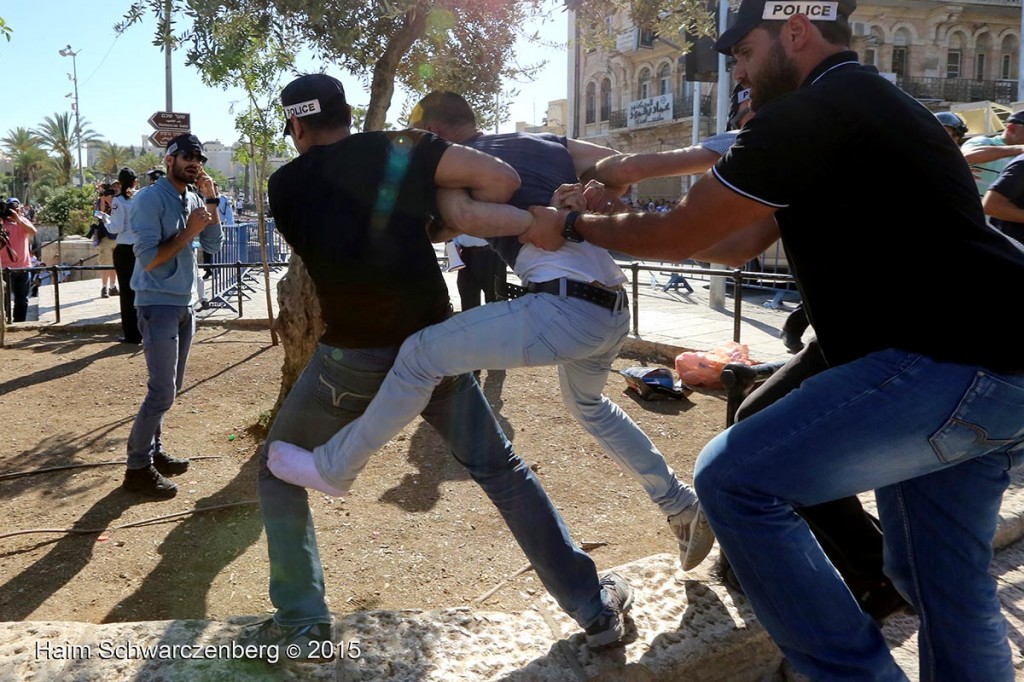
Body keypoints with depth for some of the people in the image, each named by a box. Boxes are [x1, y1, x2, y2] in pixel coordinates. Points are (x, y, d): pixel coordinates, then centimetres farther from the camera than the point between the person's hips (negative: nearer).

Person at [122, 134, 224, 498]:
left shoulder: (193, 199, 8)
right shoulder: (150, 200, -13)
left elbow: (214, 244, 4)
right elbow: (148, 259, -19)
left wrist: (211, 199, -3)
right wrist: (189, 230, -18)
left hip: (185, 304, 8)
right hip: (158, 305, -8)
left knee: (170, 387, 14)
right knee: (162, 391, -8)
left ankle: (153, 450, 26)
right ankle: (138, 468, 2)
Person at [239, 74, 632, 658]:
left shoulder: (285, 186, 3)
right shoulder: (399, 150, 0)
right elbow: (502, 180, -9)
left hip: (352, 359, -1)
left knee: (280, 470, 21)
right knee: (504, 471, 13)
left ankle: (303, 620, 17)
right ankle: (596, 608, 17)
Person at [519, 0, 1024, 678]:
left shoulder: (811, 113, -12)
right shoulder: (863, 106, 21)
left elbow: (679, 235, -6)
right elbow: (738, 240, 22)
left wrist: (573, 226, 10)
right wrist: (610, 212, 24)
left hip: (951, 368, -10)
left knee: (735, 479, -10)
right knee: (945, 582, 19)